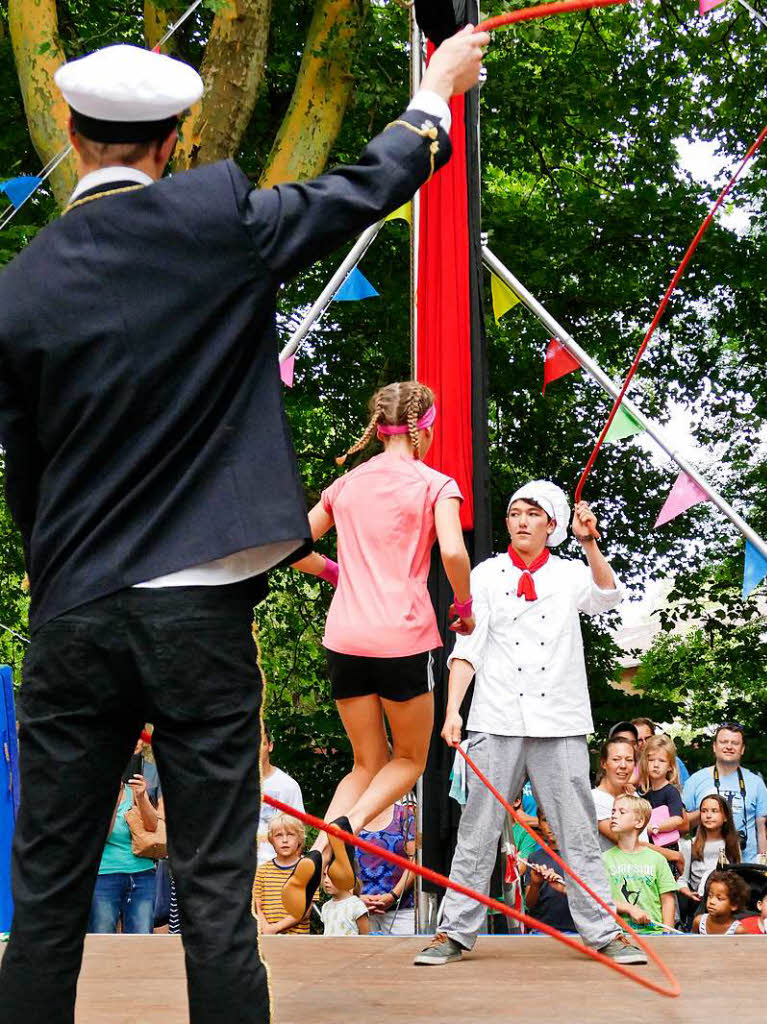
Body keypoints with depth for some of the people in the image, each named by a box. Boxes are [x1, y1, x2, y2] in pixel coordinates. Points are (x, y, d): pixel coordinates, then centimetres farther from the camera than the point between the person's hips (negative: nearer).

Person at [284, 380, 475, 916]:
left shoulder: (347, 484, 14)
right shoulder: (435, 485, -1)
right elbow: (453, 552, -17)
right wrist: (465, 606, -1)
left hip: (345, 638, 4)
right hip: (403, 638, -4)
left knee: (369, 763, 16)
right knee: (410, 758, 14)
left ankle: (318, 852, -9)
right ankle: (349, 825, -14)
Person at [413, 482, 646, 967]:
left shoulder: (570, 573, 11)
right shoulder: (487, 575, 10)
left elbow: (606, 598, -11)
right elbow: (467, 647, 4)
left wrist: (590, 544, -23)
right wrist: (453, 709, -7)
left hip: (560, 725, 0)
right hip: (498, 723, 0)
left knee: (579, 832, 1)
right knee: (478, 831, 0)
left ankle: (605, 931, 5)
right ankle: (455, 931, 6)